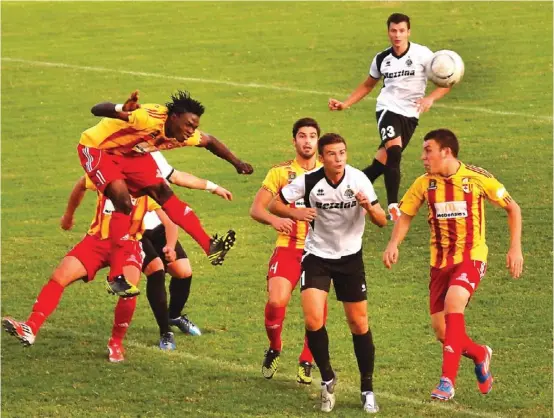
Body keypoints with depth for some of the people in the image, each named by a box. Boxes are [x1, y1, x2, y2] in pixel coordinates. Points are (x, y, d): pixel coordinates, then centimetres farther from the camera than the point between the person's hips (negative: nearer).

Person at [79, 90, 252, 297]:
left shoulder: (184, 136, -11)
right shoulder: (149, 119, -36)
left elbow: (210, 142, 12)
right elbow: (97, 110, -45)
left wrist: (236, 163, 13)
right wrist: (122, 111, -65)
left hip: (131, 154, 8)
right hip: (97, 148, -8)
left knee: (163, 193, -3)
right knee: (123, 201, -22)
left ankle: (210, 246, -1)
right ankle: (116, 278, -19)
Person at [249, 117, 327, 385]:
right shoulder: (281, 172, 4)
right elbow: (256, 209, 0)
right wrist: (274, 220, -22)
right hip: (288, 246, -1)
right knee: (276, 301, -19)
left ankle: (306, 363, 13)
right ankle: (274, 349, 9)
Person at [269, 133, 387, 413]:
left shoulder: (358, 180, -14)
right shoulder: (308, 181, -16)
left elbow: (382, 221, -11)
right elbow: (274, 205, -5)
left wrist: (368, 207, -33)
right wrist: (295, 213, -26)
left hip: (350, 257, 1)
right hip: (317, 256, -1)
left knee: (359, 324, 3)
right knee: (313, 321, -15)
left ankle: (367, 389, 18)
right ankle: (327, 379, 8)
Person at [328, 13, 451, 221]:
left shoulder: (422, 54, -6)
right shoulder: (381, 59, 4)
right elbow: (368, 85, 21)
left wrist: (430, 98, -21)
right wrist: (345, 104, 13)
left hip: (410, 115, 1)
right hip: (388, 108, -1)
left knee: (383, 162, 2)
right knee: (394, 151, -25)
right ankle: (393, 207, -22)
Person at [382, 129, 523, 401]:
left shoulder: (477, 179, -9)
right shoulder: (424, 184, -1)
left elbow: (512, 208, 3)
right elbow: (405, 215, 12)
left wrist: (515, 248, -4)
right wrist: (393, 244, -7)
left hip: (471, 257, -4)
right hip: (440, 261, 4)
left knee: (453, 304, -30)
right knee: (441, 330, 1)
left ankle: (448, 381, -29)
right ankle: (479, 354, 34)